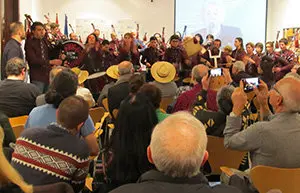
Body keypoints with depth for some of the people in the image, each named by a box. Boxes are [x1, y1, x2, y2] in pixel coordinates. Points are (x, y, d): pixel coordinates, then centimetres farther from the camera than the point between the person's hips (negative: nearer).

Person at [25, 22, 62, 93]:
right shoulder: (29, 43, -7)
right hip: (37, 78, -6)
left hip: (48, 76, 6)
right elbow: (33, 60, -17)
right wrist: (50, 62, -23)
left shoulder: (44, 41, 12)